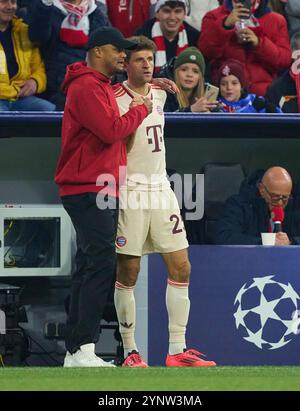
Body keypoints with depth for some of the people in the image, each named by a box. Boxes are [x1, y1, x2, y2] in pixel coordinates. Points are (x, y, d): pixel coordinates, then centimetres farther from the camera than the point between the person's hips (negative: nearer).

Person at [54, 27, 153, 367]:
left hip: (100, 191, 11)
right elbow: (111, 131, -20)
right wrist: (139, 110, -5)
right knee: (102, 264, -17)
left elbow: (112, 131, 25)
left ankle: (75, 352, 11)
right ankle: (83, 350, -22)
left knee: (90, 268, 10)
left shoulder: (102, 87, 22)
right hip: (88, 190, -11)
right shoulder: (86, 87, -12)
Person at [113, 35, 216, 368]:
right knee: (128, 273, -3)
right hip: (129, 191, -6)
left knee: (180, 268, 0)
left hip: (161, 188, 6)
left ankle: (177, 351, 3)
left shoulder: (159, 93, 12)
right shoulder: (116, 99, -8)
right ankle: (130, 351, 5)